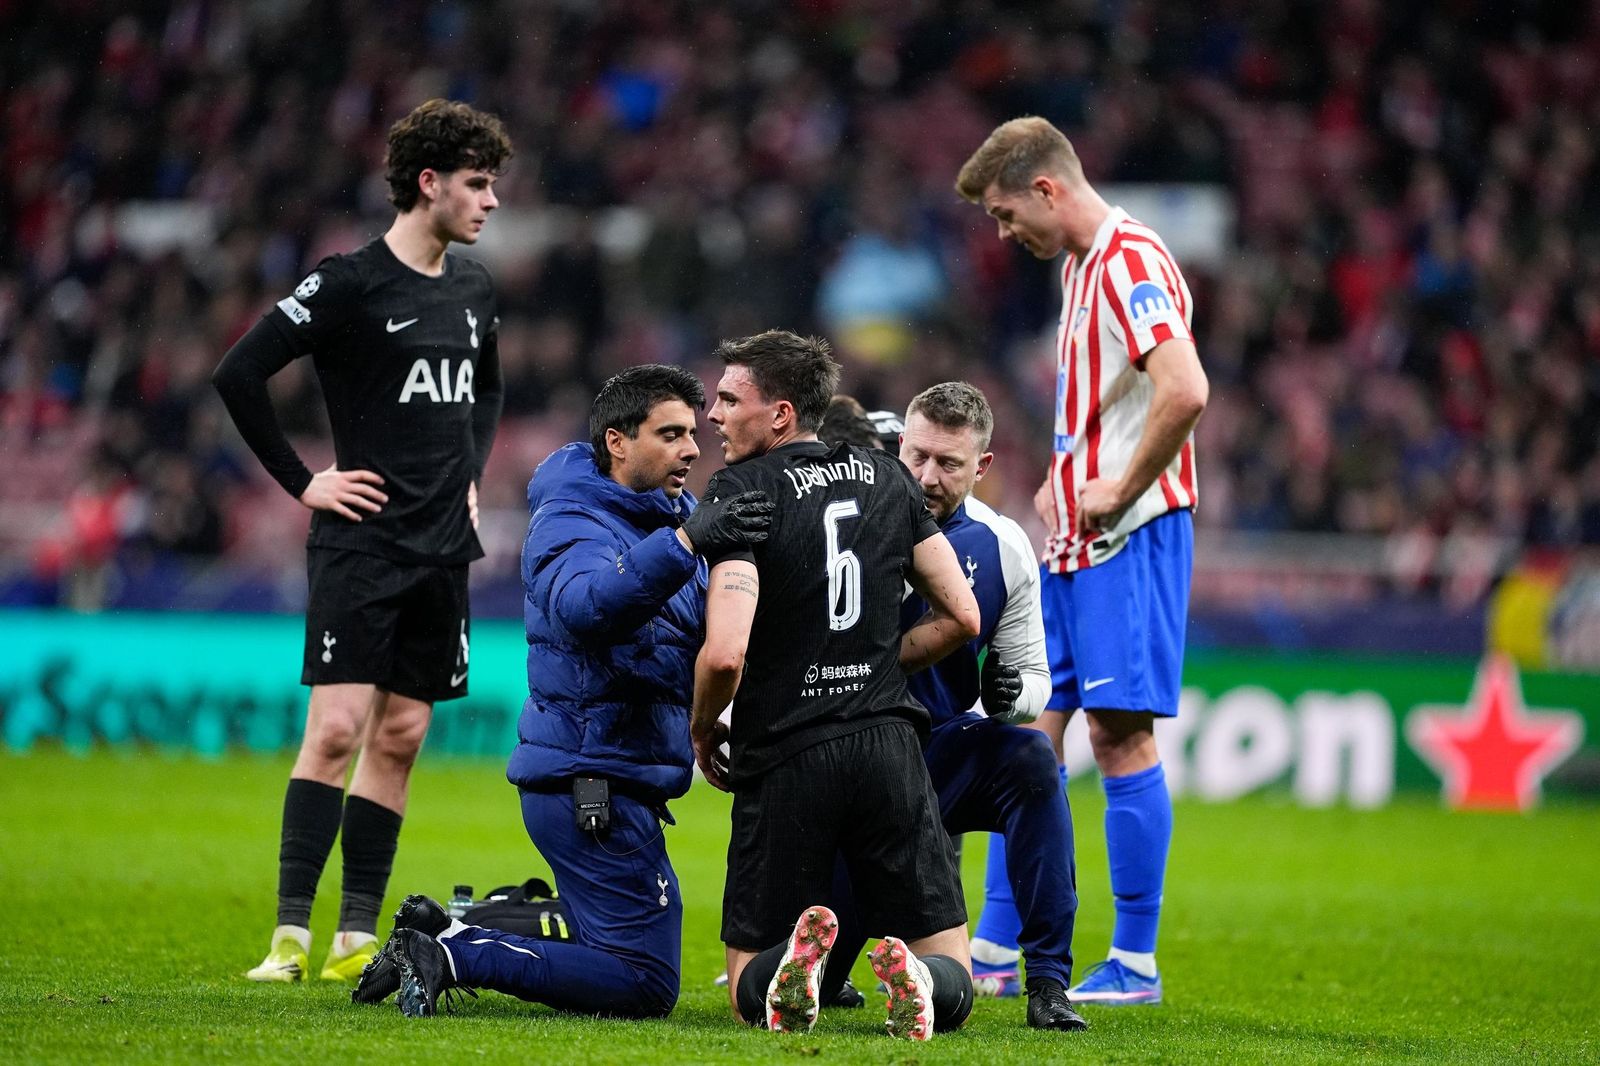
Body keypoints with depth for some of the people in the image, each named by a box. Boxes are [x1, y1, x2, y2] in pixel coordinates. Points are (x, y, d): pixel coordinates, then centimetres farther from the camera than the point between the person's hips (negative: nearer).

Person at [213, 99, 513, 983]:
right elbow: (238, 373, -13)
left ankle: (358, 937, 9)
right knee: (337, 727, -13)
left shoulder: (473, 290, 12)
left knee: (400, 737, 5)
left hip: (442, 547, 7)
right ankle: (292, 932, -12)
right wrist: (301, 483, -10)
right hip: (360, 544, -7)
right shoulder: (351, 285, -10)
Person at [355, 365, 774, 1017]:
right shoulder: (574, 524, -15)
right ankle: (448, 955, -12)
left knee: (616, 953, 19)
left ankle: (440, 934, 13)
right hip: (593, 784, -10)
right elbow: (585, 604, -39)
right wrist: (684, 542, -51)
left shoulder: (666, 514, 15)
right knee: (642, 985, -12)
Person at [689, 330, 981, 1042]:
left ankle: (792, 965, -25)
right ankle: (914, 979, -25)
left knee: (749, 992, 11)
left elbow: (725, 655, -17)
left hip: (784, 756, -3)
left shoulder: (741, 490, -8)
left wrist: (703, 729, 3)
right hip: (888, 741, 4)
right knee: (952, 992, 11)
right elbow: (960, 615, 12)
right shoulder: (887, 479, 10)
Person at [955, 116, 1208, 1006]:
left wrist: (1120, 491, -19)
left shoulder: (1130, 261, -15)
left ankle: (1136, 964, -1)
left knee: (1121, 735, -7)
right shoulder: (1080, 265, 17)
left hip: (1129, 536, -10)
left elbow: (1185, 392, -28)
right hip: (1073, 544, 10)